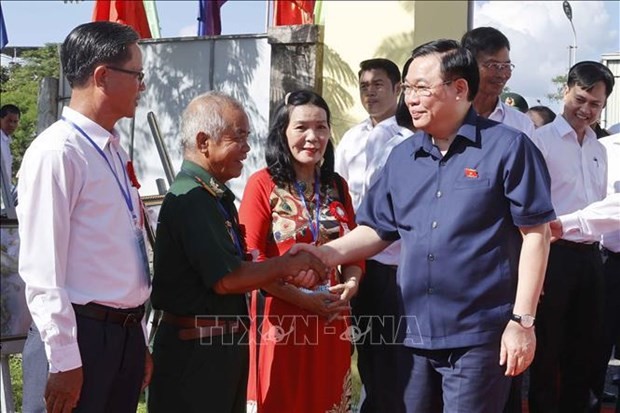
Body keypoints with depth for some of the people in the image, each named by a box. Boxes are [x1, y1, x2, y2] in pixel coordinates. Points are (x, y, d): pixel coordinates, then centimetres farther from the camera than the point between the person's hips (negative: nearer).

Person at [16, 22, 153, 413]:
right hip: (86, 333, -8)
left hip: (127, 331, 8)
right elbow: (43, 271, -17)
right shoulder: (56, 153, -15)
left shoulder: (116, 152, 12)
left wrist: (139, 339, 18)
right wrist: (65, 361, -18)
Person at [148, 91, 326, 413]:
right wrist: (286, 265, -12)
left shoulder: (217, 196, 12)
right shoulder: (191, 198, -19)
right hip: (196, 349, -10)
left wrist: (289, 272, -2)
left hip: (225, 344, 10)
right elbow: (226, 279, -24)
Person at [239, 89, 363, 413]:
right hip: (279, 322, -5)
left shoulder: (337, 186, 12)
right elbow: (250, 259, -10)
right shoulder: (262, 184, -5)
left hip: (331, 322, 5)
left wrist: (351, 284, -7)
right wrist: (304, 299, -17)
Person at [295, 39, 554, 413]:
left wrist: (522, 321, -12)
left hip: (479, 335, -6)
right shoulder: (403, 156, 11)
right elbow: (378, 229, 14)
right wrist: (326, 254, -5)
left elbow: (535, 234, -8)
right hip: (416, 332, 6)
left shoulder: (507, 147, -7)